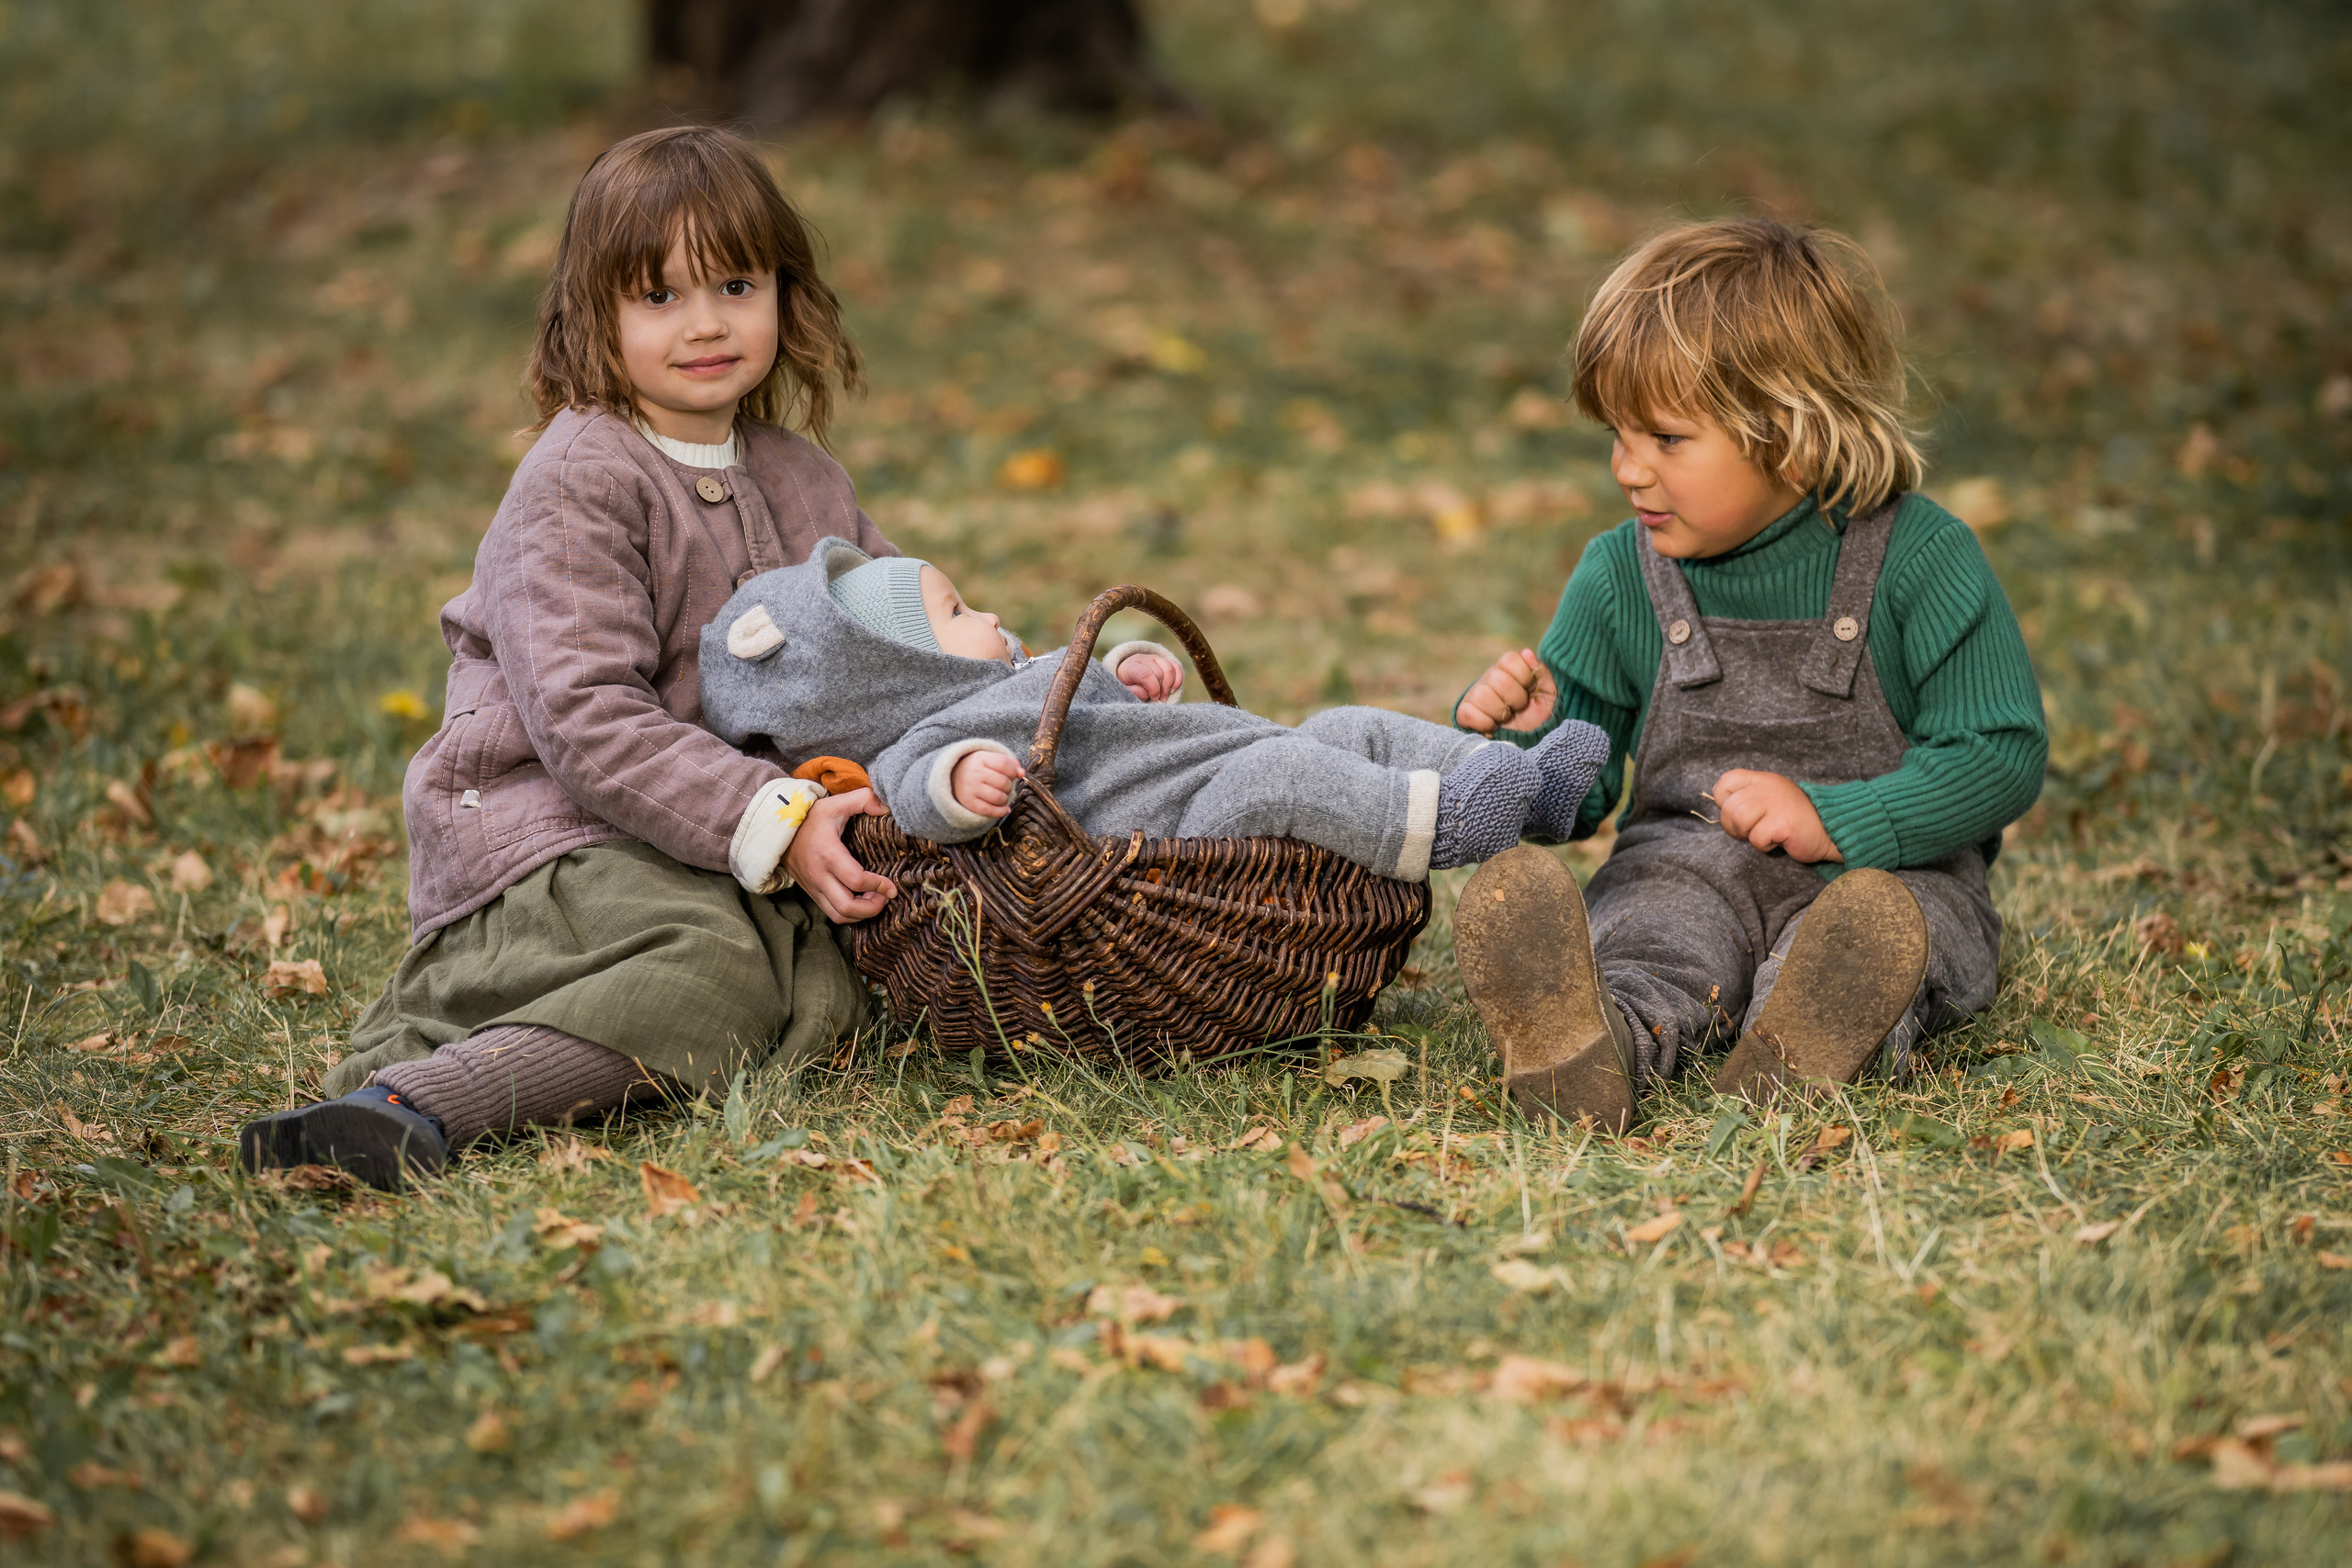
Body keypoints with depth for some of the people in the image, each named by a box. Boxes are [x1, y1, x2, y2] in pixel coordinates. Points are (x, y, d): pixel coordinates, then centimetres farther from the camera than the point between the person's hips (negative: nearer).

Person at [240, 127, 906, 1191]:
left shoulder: (797, 478, 14)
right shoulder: (577, 484, -11)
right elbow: (586, 721, -19)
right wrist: (773, 826, -27)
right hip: (537, 828, -9)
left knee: (823, 989, -18)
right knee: (712, 980, -34)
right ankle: (411, 1103, -39)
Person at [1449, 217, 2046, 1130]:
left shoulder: (1920, 557, -6)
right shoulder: (1620, 577, 6)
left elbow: (2003, 755, -10)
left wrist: (1831, 817, -21)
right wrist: (1525, 739, -12)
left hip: (1890, 866, -1)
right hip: (1686, 860, 1)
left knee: (1881, 921, -34)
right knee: (1653, 921, -31)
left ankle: (1806, 1044, -63)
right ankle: (1595, 1040, -62)